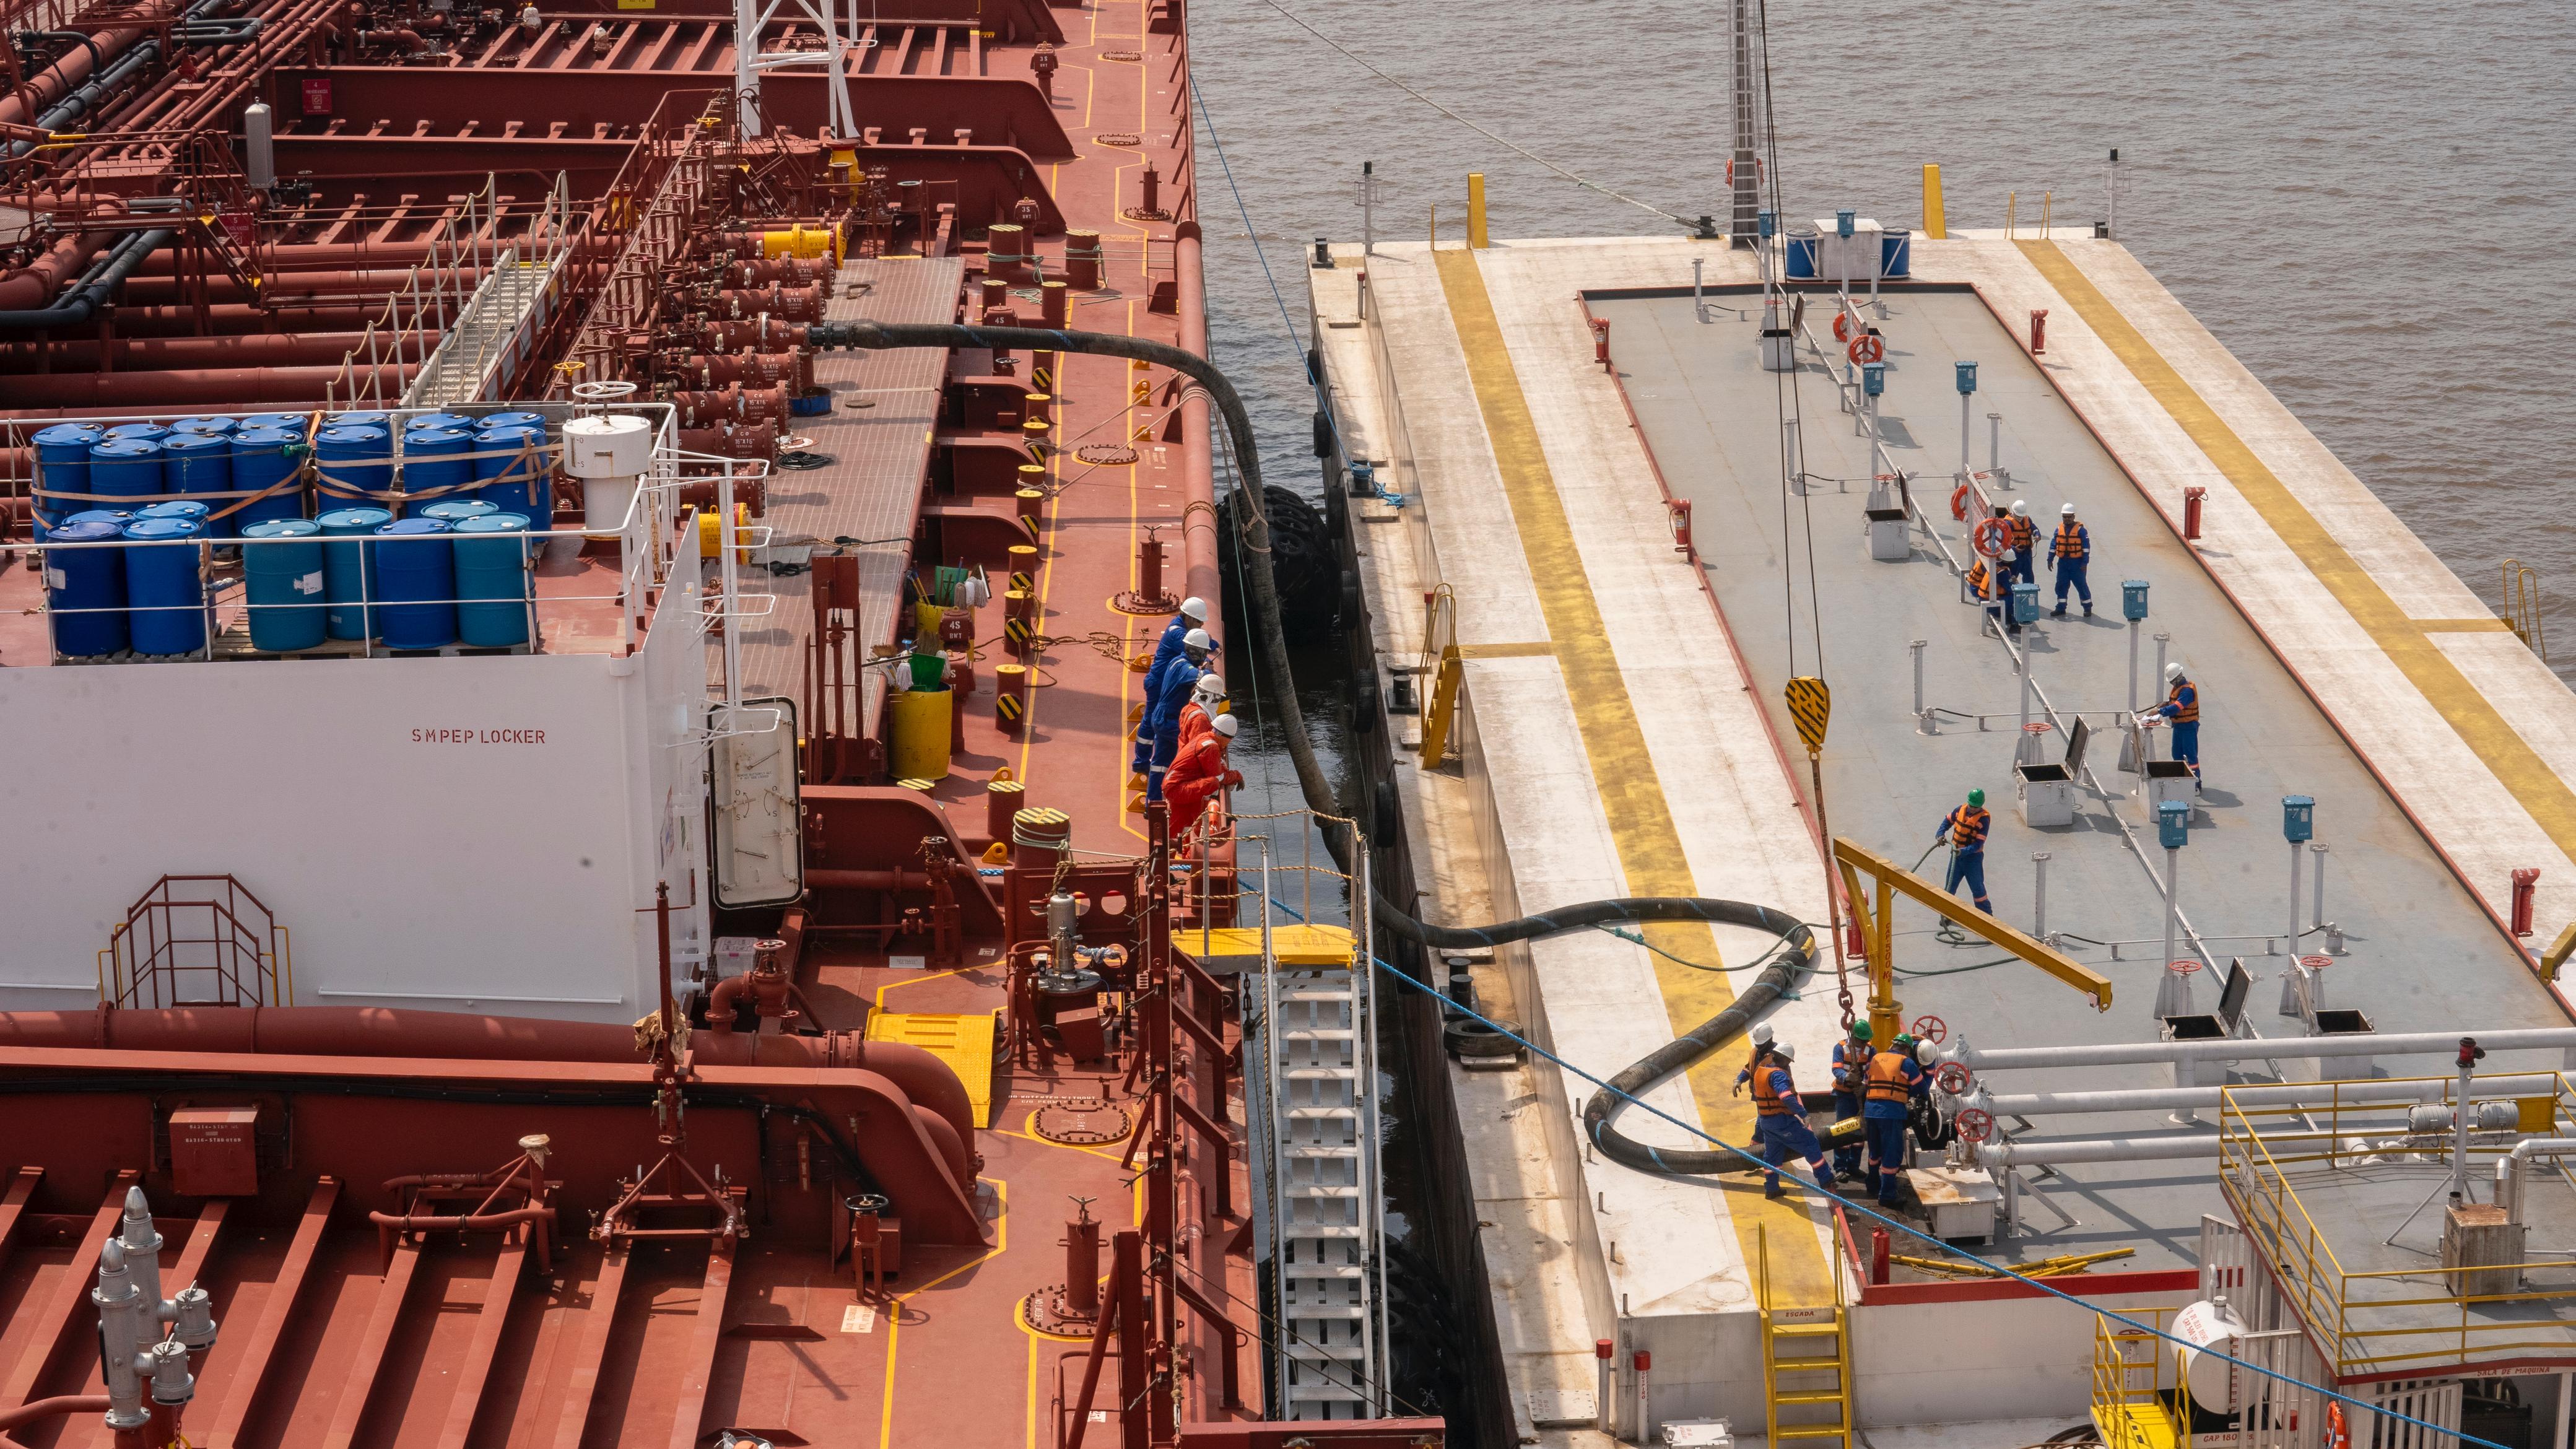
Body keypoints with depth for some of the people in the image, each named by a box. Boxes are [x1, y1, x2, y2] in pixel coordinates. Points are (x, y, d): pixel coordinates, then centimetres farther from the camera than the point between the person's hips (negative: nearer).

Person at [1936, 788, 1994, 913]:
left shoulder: (1984, 819, -20)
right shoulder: (1961, 810, -4)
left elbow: (1978, 844, -23)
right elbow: (1948, 820, 15)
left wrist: (1964, 851, -37)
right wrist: (1941, 833, -3)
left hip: (1973, 857, -5)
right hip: (1956, 855, 5)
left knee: (1977, 888, 2)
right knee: (1950, 885, 12)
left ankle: (1987, 916, 16)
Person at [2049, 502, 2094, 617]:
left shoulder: (2080, 529, -8)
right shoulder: (2059, 529, 6)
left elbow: (2086, 546, -9)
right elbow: (2054, 545, 11)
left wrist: (2085, 562, -13)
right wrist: (2050, 559, 8)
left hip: (2076, 563, -5)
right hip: (2063, 562, 5)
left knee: (2081, 585, 2)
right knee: (2061, 585, 7)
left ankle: (2088, 607, 14)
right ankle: (2061, 608, 17)